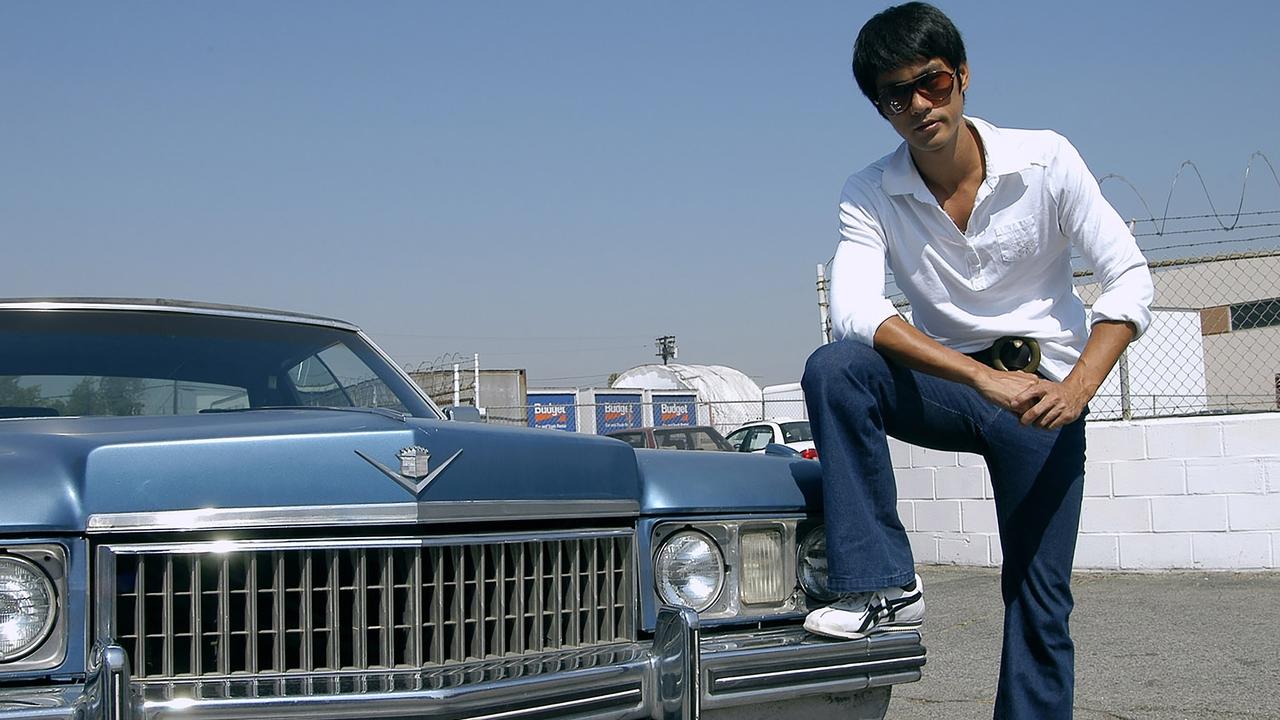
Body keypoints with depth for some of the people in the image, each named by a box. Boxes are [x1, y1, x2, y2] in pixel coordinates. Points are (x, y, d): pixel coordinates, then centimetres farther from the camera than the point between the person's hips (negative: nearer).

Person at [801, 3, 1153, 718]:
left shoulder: (1046, 159, -12)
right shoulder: (870, 196, -10)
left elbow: (1131, 280, -14)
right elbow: (854, 314, -25)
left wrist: (1079, 388, -31)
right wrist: (986, 378, -36)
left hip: (1043, 393, -1)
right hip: (947, 384, 1)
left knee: (1040, 602, -4)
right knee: (833, 369, -28)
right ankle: (885, 586, -25)